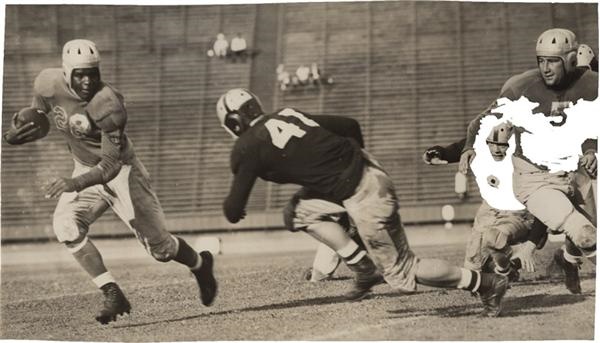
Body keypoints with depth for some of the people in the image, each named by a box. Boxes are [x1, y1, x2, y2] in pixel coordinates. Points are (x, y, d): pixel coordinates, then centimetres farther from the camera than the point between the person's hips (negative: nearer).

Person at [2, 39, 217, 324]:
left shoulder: (108, 105, -32)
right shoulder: (49, 84, -17)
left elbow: (111, 164, -33)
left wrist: (76, 184, -48)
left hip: (121, 172, -5)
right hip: (85, 170, 5)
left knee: (159, 247, 3)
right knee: (66, 225, -23)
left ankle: (200, 264, 38)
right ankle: (113, 295, -17)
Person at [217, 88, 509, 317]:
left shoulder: (247, 148, -5)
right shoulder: (290, 114, 14)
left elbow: (234, 208, 0)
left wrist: (232, 209, 22)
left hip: (363, 198, -8)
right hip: (366, 169, 8)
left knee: (401, 274, 6)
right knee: (306, 212, 20)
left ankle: (486, 282, 8)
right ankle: (364, 269, 15)